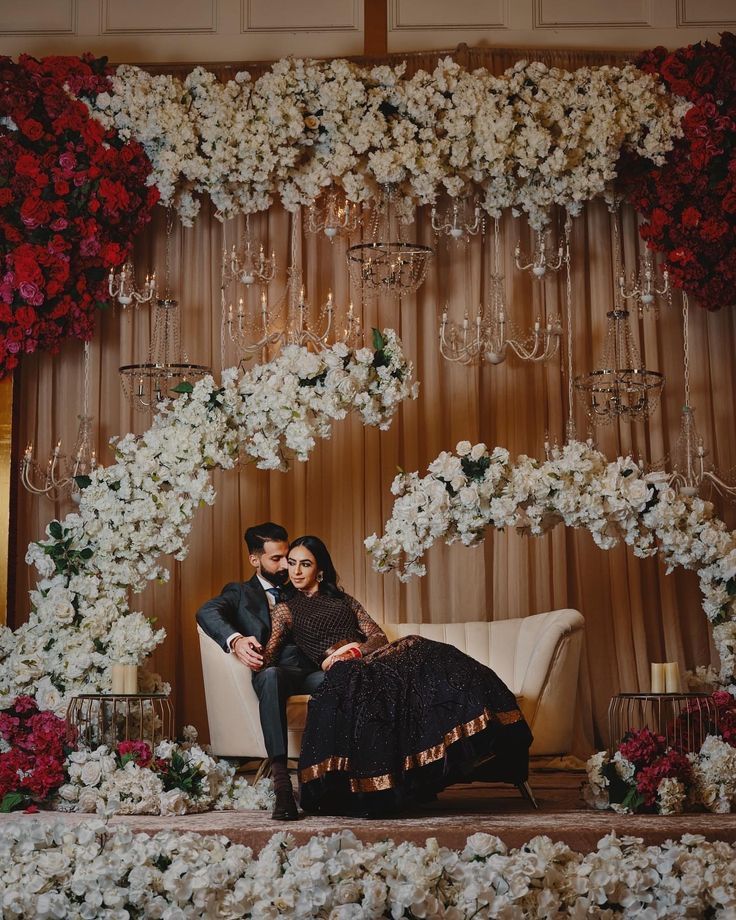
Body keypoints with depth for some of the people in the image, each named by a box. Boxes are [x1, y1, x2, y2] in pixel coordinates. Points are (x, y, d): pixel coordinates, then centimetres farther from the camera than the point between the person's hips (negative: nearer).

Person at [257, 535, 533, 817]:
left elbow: (378, 636, 17)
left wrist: (358, 648, -1)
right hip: (342, 670, -4)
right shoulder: (285, 610, 21)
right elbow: (267, 659, 10)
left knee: (418, 651, -26)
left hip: (368, 657, 4)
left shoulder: (343, 600, 29)